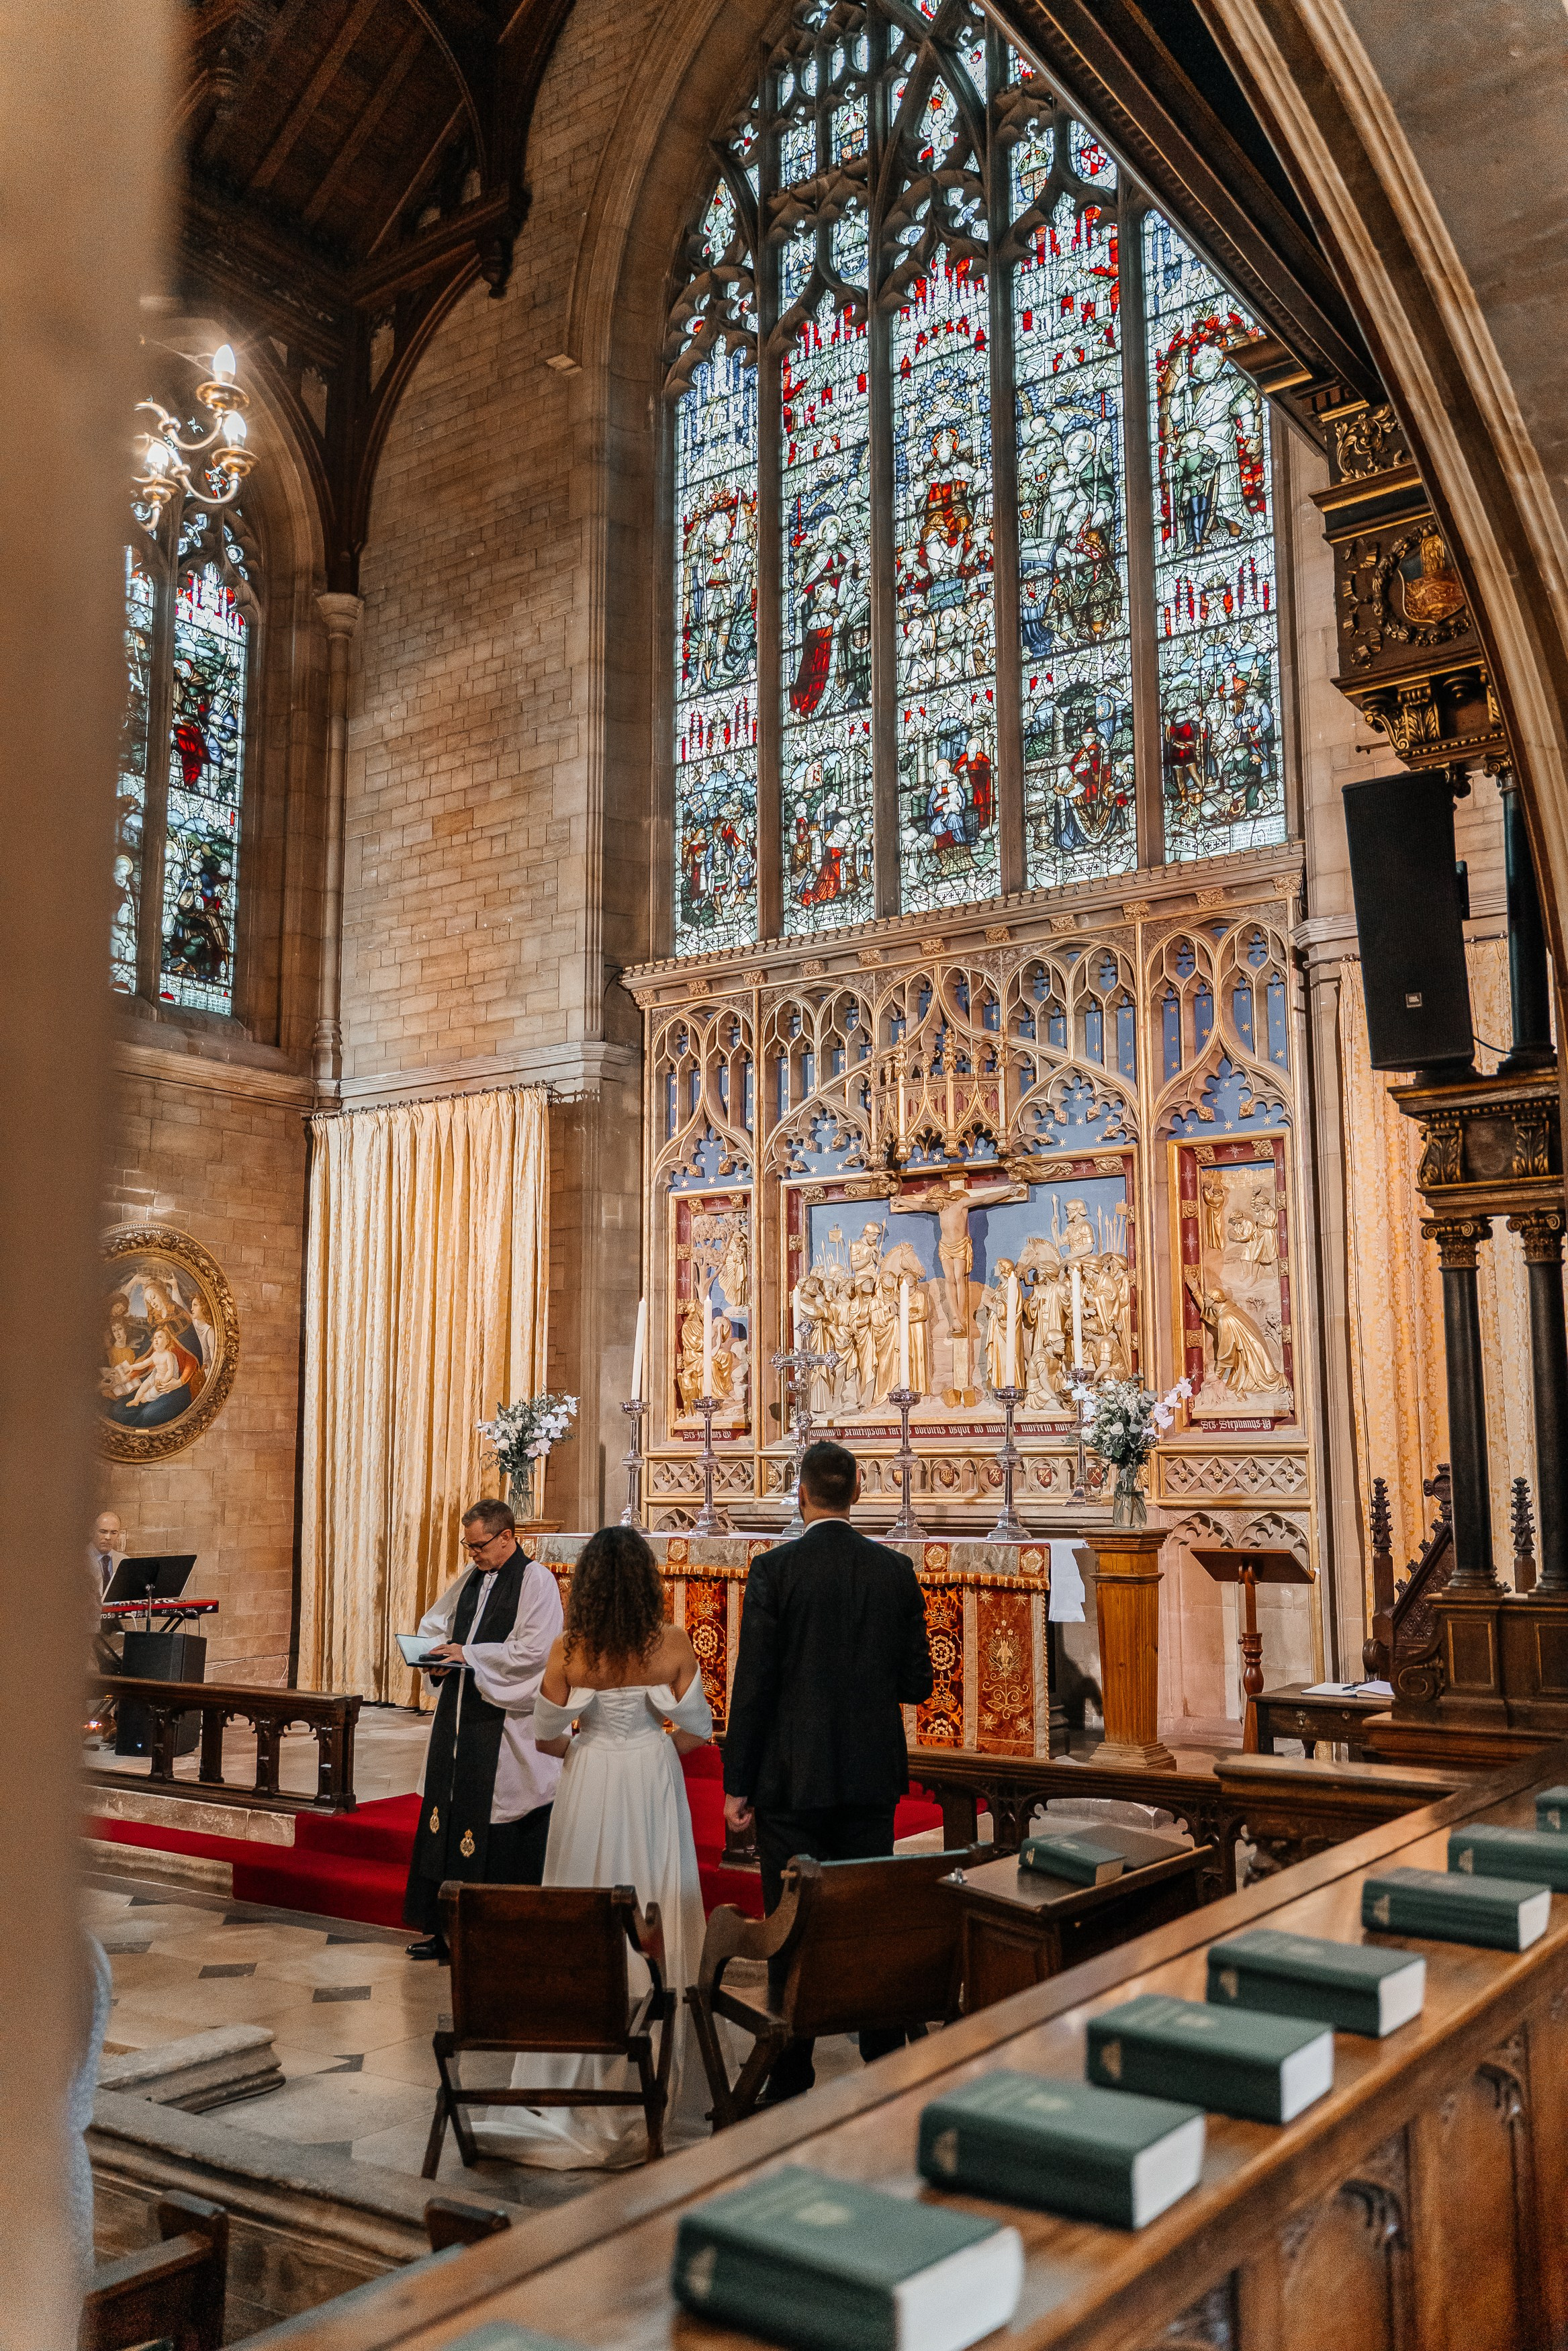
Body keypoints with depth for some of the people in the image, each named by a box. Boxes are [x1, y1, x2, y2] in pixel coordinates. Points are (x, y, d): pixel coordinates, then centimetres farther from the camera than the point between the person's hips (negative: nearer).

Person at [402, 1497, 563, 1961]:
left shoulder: (536, 1581, -9)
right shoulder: (470, 1579, 13)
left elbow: (533, 1651, -18)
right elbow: (434, 1622, 24)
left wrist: (469, 1655, -17)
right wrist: (438, 1651, 3)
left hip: (506, 1723, -7)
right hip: (461, 1717, 7)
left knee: (502, 1835, -2)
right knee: (448, 1812, 9)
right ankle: (445, 1927, 18)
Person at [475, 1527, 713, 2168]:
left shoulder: (569, 1650, -10)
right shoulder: (672, 1644, -10)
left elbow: (548, 1738, -3)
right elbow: (697, 1731, -5)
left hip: (590, 1788, 0)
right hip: (654, 1786, 0)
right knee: (656, 1918, 9)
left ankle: (581, 2073, 18)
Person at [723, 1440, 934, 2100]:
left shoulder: (775, 1569, -11)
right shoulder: (896, 1570, -1)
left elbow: (753, 1682, -11)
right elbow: (917, 1682, 2)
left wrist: (737, 1785, -5)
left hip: (793, 1779, -3)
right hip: (872, 1778, 4)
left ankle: (792, 2082, 11)